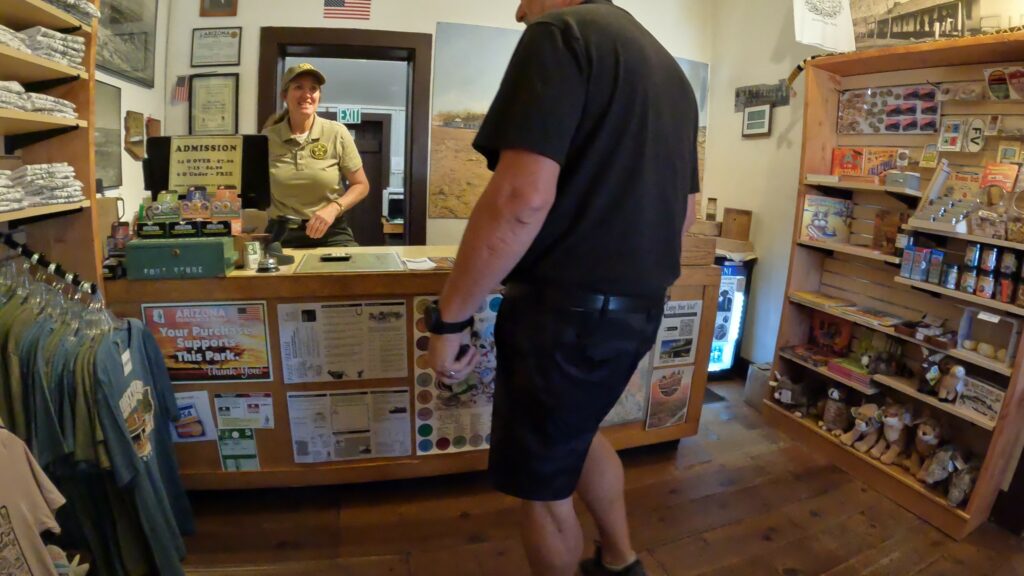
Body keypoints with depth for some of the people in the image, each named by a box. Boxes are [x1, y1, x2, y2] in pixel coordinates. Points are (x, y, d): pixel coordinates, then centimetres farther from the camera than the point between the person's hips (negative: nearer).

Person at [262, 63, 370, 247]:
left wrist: (333, 209, -15)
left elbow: (361, 185, 1)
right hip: (281, 233, 0)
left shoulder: (337, 133, -4)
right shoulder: (267, 138, 0)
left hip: (332, 233, 0)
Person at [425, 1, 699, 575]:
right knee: (575, 431, 30)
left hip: (567, 308, -9)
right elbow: (685, 211, 19)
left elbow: (522, 200, -23)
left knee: (542, 485, 11)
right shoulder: (671, 69, 16)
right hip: (640, 307, 9)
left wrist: (450, 316, -15)